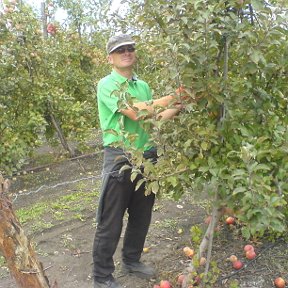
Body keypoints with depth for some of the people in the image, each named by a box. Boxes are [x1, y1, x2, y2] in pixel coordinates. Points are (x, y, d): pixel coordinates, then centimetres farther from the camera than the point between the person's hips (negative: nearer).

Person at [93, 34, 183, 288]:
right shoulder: (107, 84, -9)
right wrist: (172, 98, -20)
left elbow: (157, 118, 8)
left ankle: (132, 261, 39)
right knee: (111, 222, 2)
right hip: (120, 159, -7)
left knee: (141, 217, 18)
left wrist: (174, 110, -12)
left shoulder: (143, 86, 13)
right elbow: (135, 112, -23)